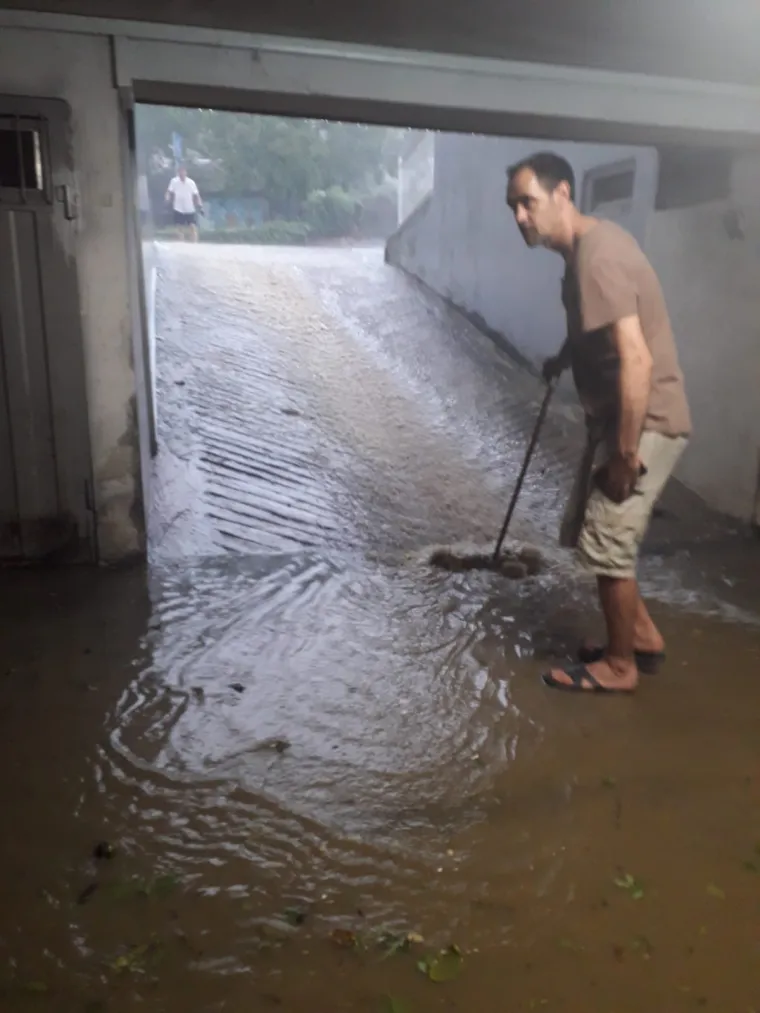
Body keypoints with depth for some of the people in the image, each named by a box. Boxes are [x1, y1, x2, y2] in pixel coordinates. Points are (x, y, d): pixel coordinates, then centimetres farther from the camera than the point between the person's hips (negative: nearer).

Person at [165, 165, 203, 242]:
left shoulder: (191, 182, -3)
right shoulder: (174, 181, -2)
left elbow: (196, 195, 1)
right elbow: (170, 192, 3)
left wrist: (200, 206, -8)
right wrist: (168, 200, -15)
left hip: (190, 210, -1)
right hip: (179, 209, 1)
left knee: (193, 228, -8)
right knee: (181, 229, 6)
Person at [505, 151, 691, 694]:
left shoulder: (596, 256, -23)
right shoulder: (591, 242, 9)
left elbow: (637, 359, -28)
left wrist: (626, 454, -25)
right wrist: (565, 356, 18)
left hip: (646, 422, -10)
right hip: (620, 417, 10)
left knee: (605, 543, -2)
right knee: (587, 533, 17)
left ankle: (619, 665, 17)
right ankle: (642, 636, 31)